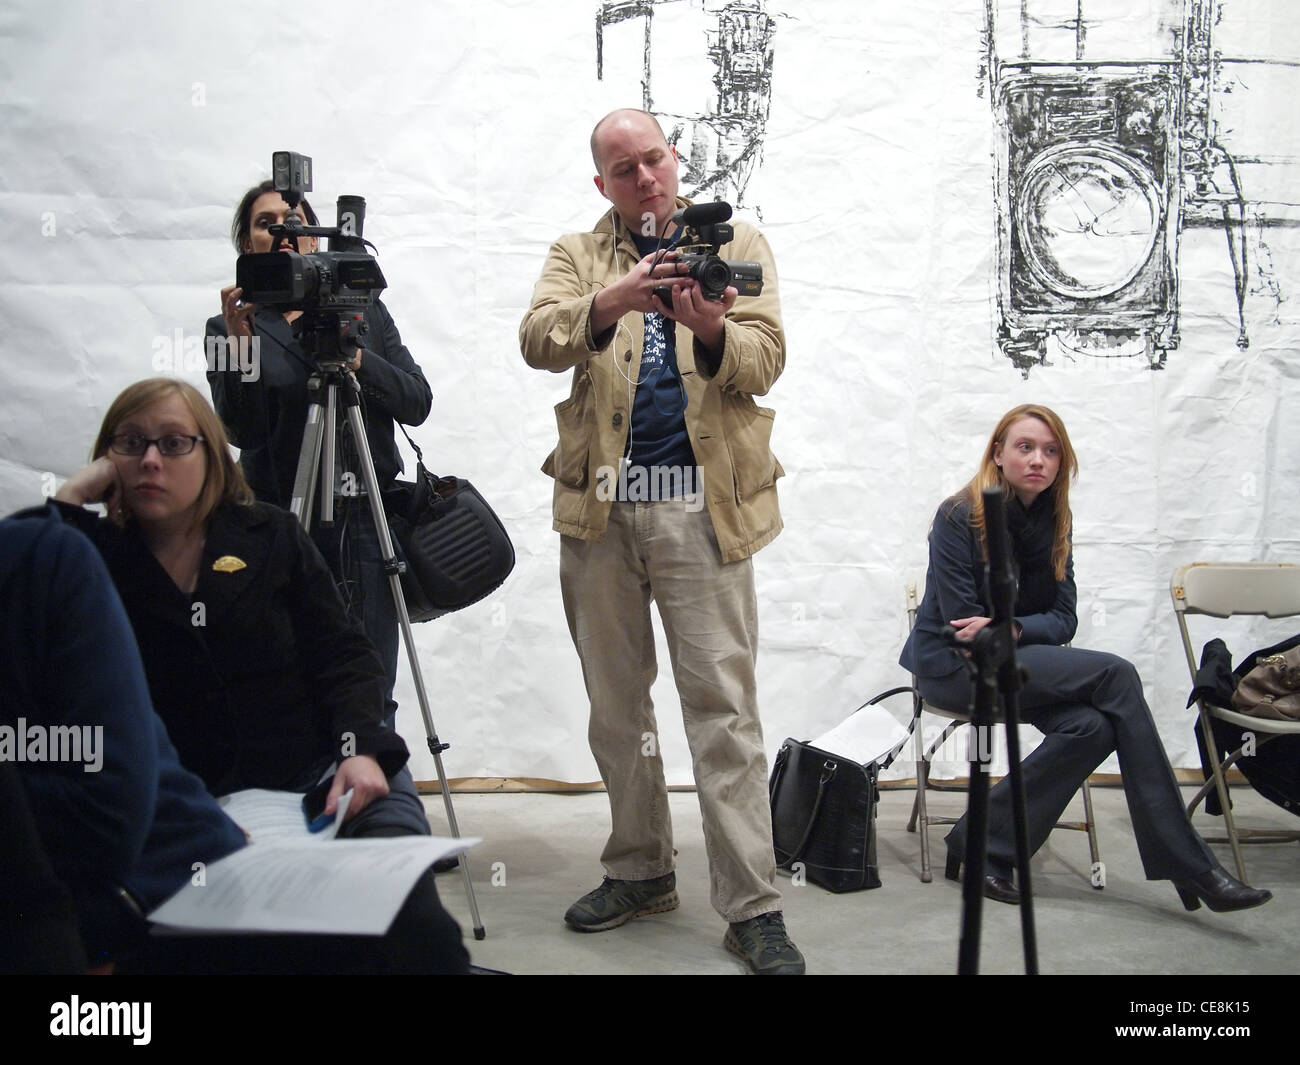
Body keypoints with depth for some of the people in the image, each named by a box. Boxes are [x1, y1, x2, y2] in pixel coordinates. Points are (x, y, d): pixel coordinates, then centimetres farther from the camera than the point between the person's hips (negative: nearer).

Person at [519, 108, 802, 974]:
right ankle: (640, 870, 27)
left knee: (723, 702, -6)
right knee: (615, 701, 11)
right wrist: (610, 304, -27)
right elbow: (538, 339, -7)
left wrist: (712, 330, -24)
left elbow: (767, 360, -2)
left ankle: (753, 906, 1)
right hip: (600, 502, 3)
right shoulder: (577, 255, 13)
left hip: (701, 502, -3)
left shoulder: (738, 244, 10)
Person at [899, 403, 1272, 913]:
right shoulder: (959, 517, -13)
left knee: (1093, 727, -27)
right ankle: (1191, 868, -23)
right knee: (1116, 675, -24)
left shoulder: (1055, 521, 6)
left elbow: (1063, 621, 1)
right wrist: (1035, 629, -15)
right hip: (951, 665, -6)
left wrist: (1011, 628, -18)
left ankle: (980, 847, -14)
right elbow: (963, 627, -15)